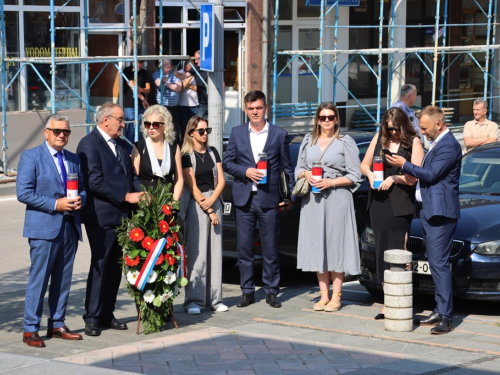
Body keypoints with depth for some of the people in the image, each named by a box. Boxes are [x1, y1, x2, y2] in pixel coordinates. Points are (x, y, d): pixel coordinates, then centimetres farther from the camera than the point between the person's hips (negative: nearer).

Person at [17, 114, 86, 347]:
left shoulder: (73, 159, 16)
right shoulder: (31, 157, -2)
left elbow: (82, 188, 22)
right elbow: (23, 193, -10)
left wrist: (79, 200, -3)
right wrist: (55, 205, -16)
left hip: (70, 227, 6)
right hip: (44, 228, -6)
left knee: (63, 280, 10)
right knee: (39, 279, -6)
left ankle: (57, 325, 19)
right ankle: (30, 330, -1)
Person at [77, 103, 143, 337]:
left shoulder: (121, 145, 17)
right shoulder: (89, 144, -9)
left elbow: (131, 174, 20)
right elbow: (95, 181, -17)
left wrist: (140, 193, 0)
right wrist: (126, 196, -18)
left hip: (122, 216, 8)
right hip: (101, 217, -8)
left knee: (116, 267, 9)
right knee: (100, 266, -4)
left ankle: (107, 315, 16)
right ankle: (92, 318, 2)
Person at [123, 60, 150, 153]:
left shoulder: (144, 73, 12)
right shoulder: (127, 71, -3)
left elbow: (148, 89, 10)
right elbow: (132, 87, -10)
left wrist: (142, 89, -13)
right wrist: (143, 98, -8)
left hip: (141, 106, 5)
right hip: (130, 106, -5)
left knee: (140, 131, 3)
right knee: (131, 130, -8)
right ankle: (129, 152, -4)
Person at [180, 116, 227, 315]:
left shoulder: (212, 152, 13)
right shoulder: (186, 156, -3)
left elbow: (221, 180, 8)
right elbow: (192, 187, -7)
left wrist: (212, 200, -9)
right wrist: (209, 211, -9)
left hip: (214, 201, 5)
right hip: (195, 204, -5)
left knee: (215, 251, 3)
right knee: (197, 253, -8)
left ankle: (214, 298, 8)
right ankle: (194, 300, -4)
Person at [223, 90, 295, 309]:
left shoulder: (279, 135, 5)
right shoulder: (237, 133, 9)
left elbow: (287, 167, 6)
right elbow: (227, 162, 8)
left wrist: (292, 195, 0)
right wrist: (246, 171, -10)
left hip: (269, 199, -2)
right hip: (243, 198, 2)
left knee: (270, 248, 2)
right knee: (244, 248, 4)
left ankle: (271, 291, 12)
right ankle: (247, 291, 13)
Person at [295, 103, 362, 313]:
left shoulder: (346, 143, 2)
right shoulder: (308, 142, 15)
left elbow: (354, 176, -1)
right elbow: (298, 169, 18)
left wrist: (330, 182, -12)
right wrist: (306, 174, -4)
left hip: (337, 199, -4)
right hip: (312, 201, 4)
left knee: (336, 245, -5)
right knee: (317, 246, 3)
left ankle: (336, 296, 0)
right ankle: (323, 294, 10)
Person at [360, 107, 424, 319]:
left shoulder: (413, 143, -2)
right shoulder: (379, 138, 13)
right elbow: (364, 164, 19)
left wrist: (395, 178, -16)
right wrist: (369, 174, -1)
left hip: (400, 205, -5)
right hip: (378, 203, 5)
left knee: (397, 252, -8)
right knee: (381, 252, 6)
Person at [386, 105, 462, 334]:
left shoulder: (448, 146, -14)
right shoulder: (438, 144, 19)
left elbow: (431, 175, -18)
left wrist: (404, 165, -9)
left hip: (440, 212, -11)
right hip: (428, 212, 11)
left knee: (439, 263, -12)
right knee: (435, 263, 12)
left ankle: (446, 317, -11)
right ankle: (440, 311, 18)